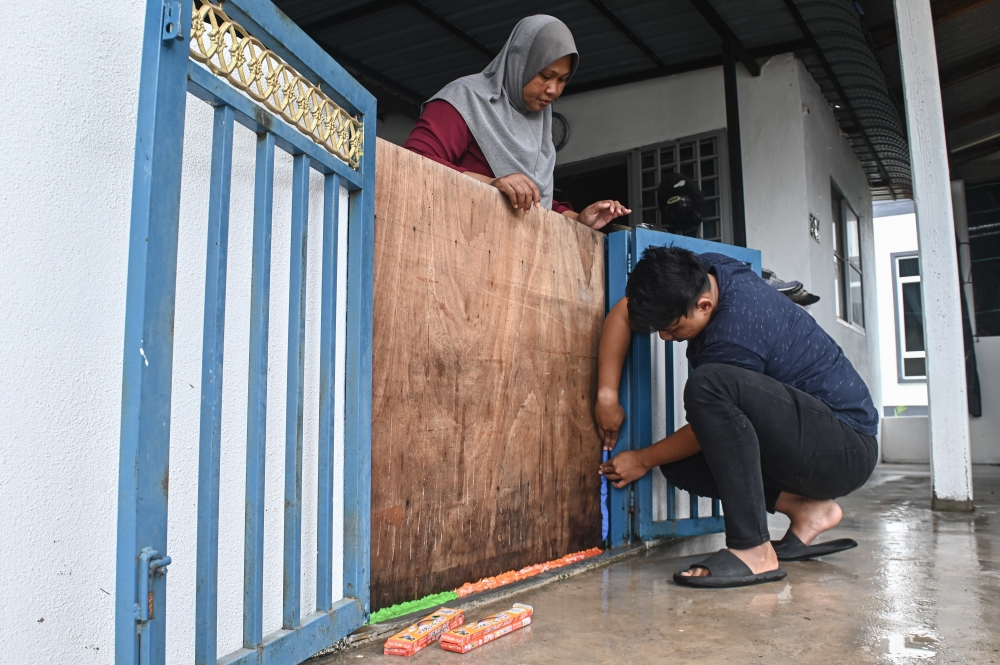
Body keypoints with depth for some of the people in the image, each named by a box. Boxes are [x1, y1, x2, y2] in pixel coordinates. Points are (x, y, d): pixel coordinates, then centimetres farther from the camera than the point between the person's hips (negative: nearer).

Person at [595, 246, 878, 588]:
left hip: (847, 447, -9)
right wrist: (607, 394, -5)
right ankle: (807, 508, 2)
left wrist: (644, 460, 1)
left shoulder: (734, 337, -28)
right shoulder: (700, 270, -7)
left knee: (709, 385, -34)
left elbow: (711, 422, -14)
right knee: (678, 462, -4)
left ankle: (753, 550, -28)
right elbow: (623, 312, 1)